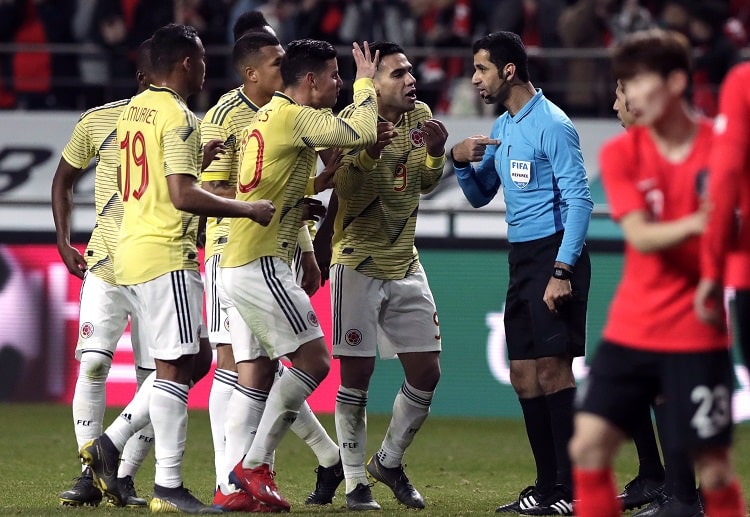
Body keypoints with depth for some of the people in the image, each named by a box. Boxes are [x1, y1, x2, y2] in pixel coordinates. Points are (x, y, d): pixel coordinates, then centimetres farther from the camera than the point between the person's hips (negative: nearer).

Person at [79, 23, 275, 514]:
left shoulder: (133, 110, 14)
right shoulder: (179, 117, -13)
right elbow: (183, 195, -22)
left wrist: (198, 158, 23)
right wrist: (249, 209, -15)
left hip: (130, 250, 9)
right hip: (167, 255, -9)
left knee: (188, 359, 15)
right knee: (176, 367, -6)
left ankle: (111, 445, 8)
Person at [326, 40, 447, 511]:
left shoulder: (420, 116, 5)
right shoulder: (354, 121, -12)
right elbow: (348, 191, -20)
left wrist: (434, 153, -5)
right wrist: (370, 150, -35)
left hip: (405, 263, 6)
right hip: (359, 263, -6)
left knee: (426, 373, 5)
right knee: (357, 375, -5)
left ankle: (389, 462, 24)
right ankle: (355, 483, 3)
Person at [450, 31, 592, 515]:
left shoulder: (552, 125, -11)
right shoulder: (502, 128, 16)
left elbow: (580, 200, -16)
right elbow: (480, 196, 23)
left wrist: (562, 271, -23)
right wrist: (460, 161, 2)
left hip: (554, 256, -9)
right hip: (522, 258, 9)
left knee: (553, 369, -13)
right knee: (524, 376, 7)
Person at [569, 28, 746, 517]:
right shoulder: (620, 153, 1)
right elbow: (641, 236, -11)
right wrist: (694, 224, -31)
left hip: (698, 334, -3)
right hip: (630, 328, 3)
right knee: (589, 447, -5)